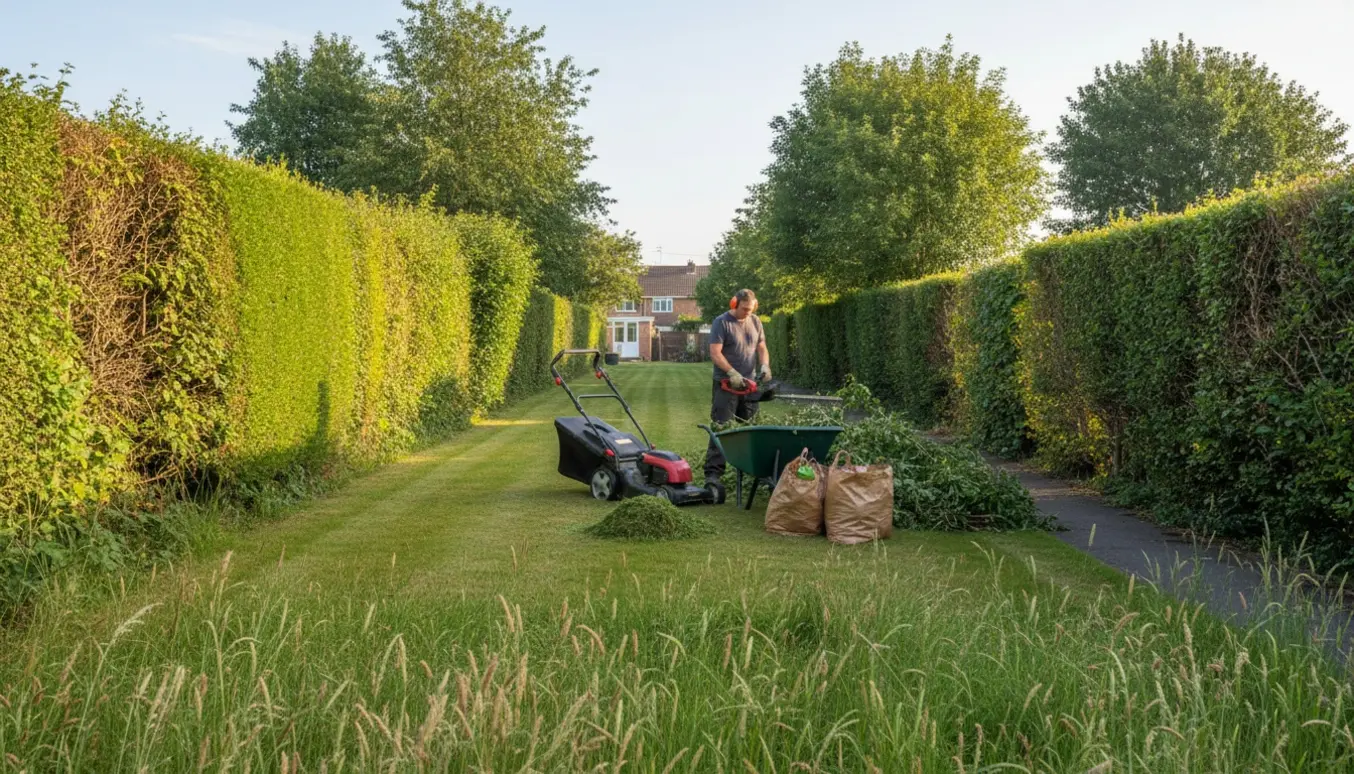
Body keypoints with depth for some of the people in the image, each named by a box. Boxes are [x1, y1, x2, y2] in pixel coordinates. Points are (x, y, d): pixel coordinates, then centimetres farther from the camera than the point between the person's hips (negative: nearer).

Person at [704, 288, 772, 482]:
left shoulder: (755, 322, 10)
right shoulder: (721, 322, -9)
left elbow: (761, 347, 16)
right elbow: (715, 353, -15)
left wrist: (765, 365, -4)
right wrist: (732, 373, -24)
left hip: (749, 383, 6)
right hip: (726, 385, -6)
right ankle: (713, 472, -9)